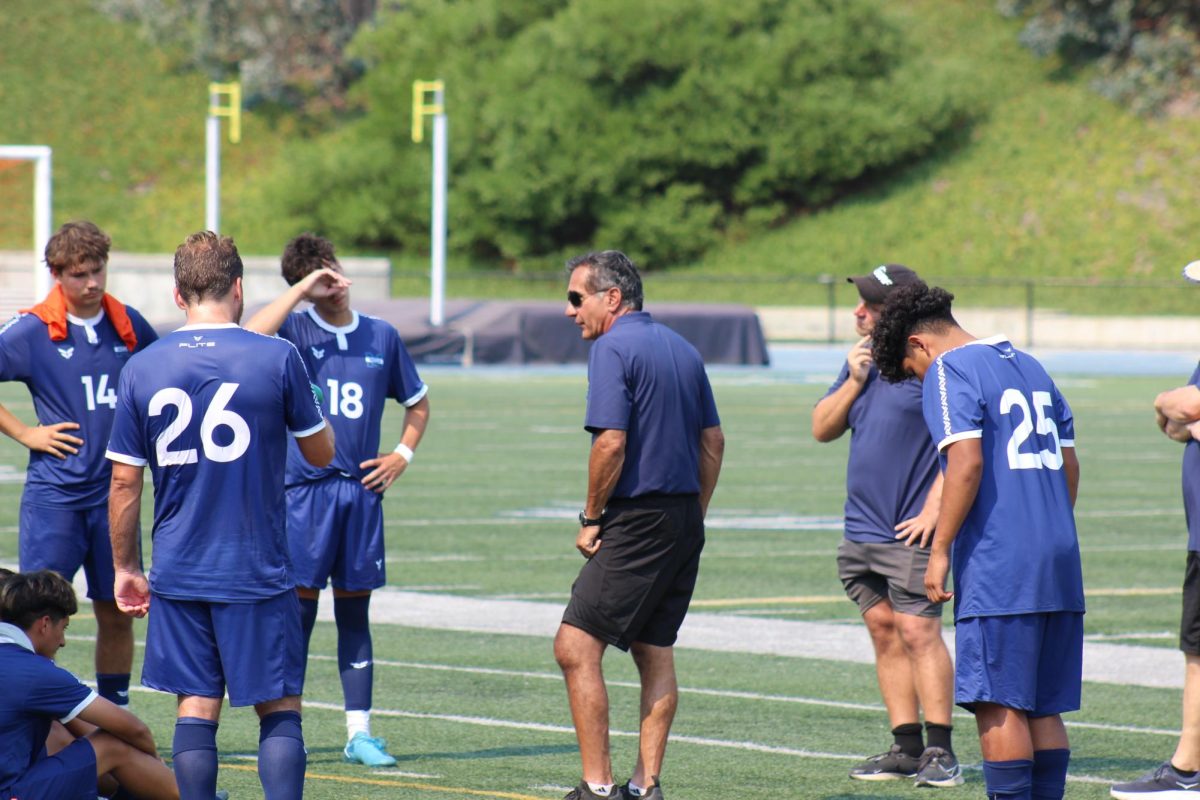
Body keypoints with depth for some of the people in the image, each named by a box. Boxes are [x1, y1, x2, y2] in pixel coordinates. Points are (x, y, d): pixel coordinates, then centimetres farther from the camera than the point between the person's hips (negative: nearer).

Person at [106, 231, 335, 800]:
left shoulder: (141, 368, 0)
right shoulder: (277, 358, -7)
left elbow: (124, 481, 3)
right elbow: (321, 453, 4)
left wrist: (125, 567, 14)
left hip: (178, 575, 3)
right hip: (257, 572, -3)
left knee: (196, 707, 8)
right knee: (279, 709, 3)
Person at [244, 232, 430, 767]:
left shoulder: (381, 337, 10)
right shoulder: (294, 331, -1)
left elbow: (418, 403, 23)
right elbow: (250, 336, -25)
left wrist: (403, 453, 8)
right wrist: (300, 291, -19)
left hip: (362, 488, 3)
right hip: (304, 488, -3)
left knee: (355, 610, 7)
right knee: (299, 608, -4)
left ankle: (359, 733, 10)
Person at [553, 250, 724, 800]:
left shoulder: (612, 348, -11)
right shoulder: (682, 348, 14)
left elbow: (611, 443, -19)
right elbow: (713, 440, 17)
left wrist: (591, 518, -8)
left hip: (636, 522, -9)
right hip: (684, 518, 9)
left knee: (575, 647, -7)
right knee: (655, 654, 12)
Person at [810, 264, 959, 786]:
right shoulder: (863, 359, 14)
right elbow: (822, 429, 14)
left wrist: (933, 510, -17)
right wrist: (853, 382, -1)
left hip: (911, 530, -8)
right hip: (862, 527, 8)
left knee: (917, 630, -12)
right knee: (883, 631, 7)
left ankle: (940, 751, -10)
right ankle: (906, 748, 12)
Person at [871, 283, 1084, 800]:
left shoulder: (947, 371, -5)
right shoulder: (1029, 367, 19)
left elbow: (966, 463, -17)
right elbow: (1069, 463, 20)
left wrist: (940, 550, -13)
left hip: (996, 565, -8)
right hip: (1059, 563, 8)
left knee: (998, 704, -6)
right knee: (1043, 707, 10)